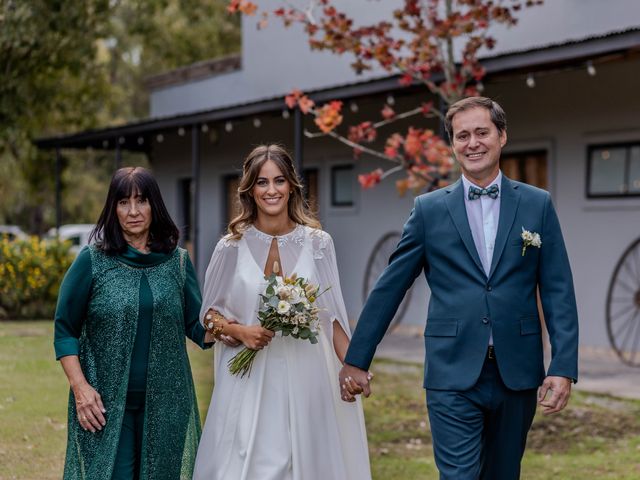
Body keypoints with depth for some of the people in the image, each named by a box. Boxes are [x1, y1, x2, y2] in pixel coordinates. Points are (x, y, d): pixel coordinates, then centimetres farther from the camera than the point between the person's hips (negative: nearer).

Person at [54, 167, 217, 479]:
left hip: (166, 403, 3)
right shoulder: (92, 261, -1)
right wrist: (79, 387, -10)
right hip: (105, 404, -2)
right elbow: (65, 331, 0)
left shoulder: (178, 261, 6)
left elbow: (197, 326, 6)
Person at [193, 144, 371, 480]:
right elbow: (210, 313, 8)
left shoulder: (317, 243, 2)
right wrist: (239, 331, -11)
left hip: (305, 378, 1)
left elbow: (330, 315, 4)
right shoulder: (232, 247, 0)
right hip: (249, 380, -1)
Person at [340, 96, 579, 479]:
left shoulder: (538, 205, 5)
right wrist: (357, 360, 5)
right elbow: (388, 289, 5)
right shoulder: (429, 209, 3)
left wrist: (564, 368, -7)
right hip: (453, 375, -1)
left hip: (517, 373, 2)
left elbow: (558, 293, 2)